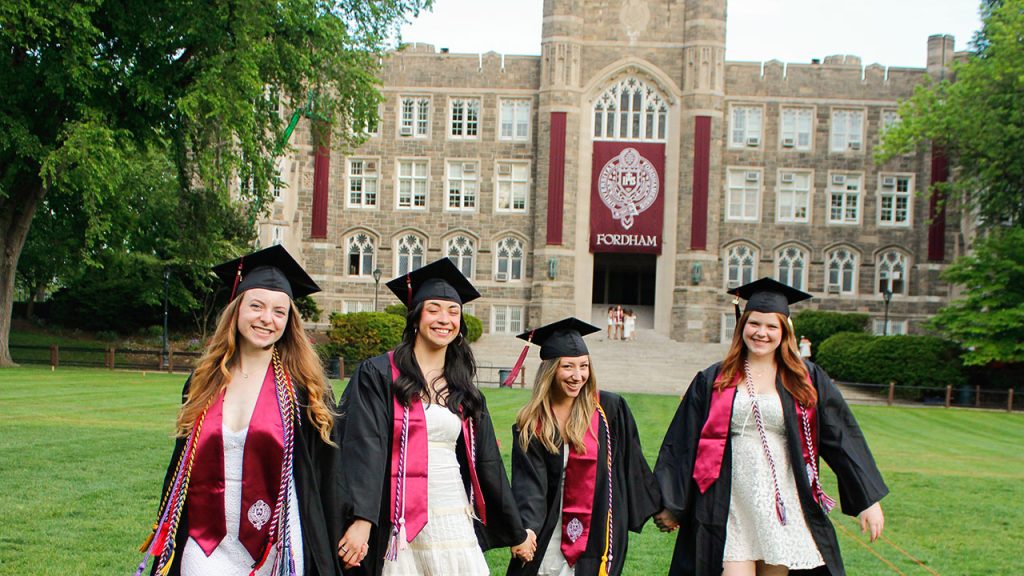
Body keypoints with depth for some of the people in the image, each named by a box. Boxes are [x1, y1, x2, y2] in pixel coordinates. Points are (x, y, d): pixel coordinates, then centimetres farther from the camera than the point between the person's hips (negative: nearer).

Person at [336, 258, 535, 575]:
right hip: (399, 524, -4)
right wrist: (361, 520, -25)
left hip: (454, 520, 4)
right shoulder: (379, 375, -2)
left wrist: (517, 533, 19)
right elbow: (363, 447, -12)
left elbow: (486, 461, 17)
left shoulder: (464, 389, 14)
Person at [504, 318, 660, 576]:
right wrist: (526, 529, -26)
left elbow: (631, 463, 7)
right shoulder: (530, 424, -2)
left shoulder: (610, 409, -3)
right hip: (548, 535, 1)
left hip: (598, 533, -1)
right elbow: (528, 483, -11)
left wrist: (657, 506, 14)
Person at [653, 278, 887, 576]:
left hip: (783, 508, 1)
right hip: (731, 509, -1)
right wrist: (669, 505, 6)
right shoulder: (713, 381, 5)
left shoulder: (808, 381, 4)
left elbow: (843, 439, 3)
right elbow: (682, 443, 6)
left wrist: (869, 500, -1)